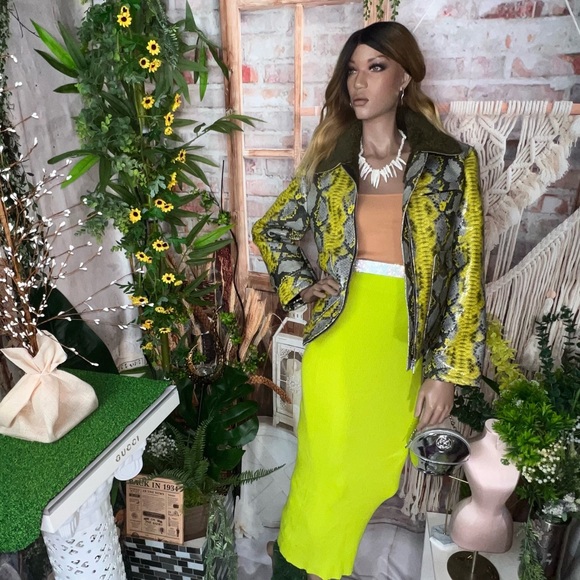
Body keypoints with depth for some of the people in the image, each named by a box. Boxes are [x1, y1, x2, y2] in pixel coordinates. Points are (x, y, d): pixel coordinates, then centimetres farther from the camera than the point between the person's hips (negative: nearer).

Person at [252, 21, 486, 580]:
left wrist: (447, 370, -6)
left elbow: (466, 272, -3)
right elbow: (270, 229, 18)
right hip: (338, 333, 1)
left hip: (405, 341, 0)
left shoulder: (451, 165, -1)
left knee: (374, 469, 12)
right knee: (328, 466, 7)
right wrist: (299, 284, 3)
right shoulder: (329, 166, 5)